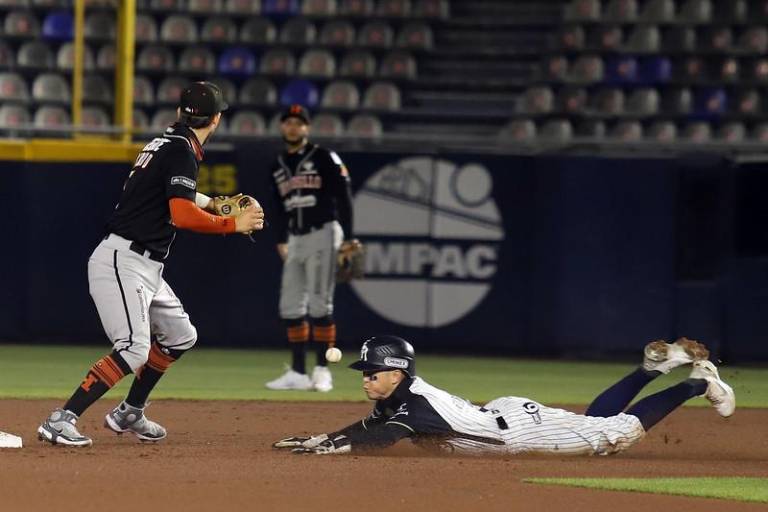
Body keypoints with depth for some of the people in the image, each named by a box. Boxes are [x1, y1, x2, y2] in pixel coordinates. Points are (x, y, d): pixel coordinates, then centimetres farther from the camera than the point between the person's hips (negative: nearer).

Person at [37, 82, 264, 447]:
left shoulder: (165, 143, 16)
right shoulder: (182, 151, -14)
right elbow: (182, 216, -25)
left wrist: (213, 203, 40)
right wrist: (234, 225, -14)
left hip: (145, 267, 10)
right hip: (122, 262, -10)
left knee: (180, 336, 19)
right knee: (134, 349, -21)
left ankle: (129, 414, 27)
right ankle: (61, 420, -25)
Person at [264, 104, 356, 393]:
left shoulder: (325, 159, -3)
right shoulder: (277, 167, 15)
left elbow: (344, 198, -6)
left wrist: (347, 239, -12)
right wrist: (281, 240, 13)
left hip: (323, 234, -6)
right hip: (296, 239, 7)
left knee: (319, 304, -10)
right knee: (290, 306, 3)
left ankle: (322, 371, -6)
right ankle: (298, 373, 6)